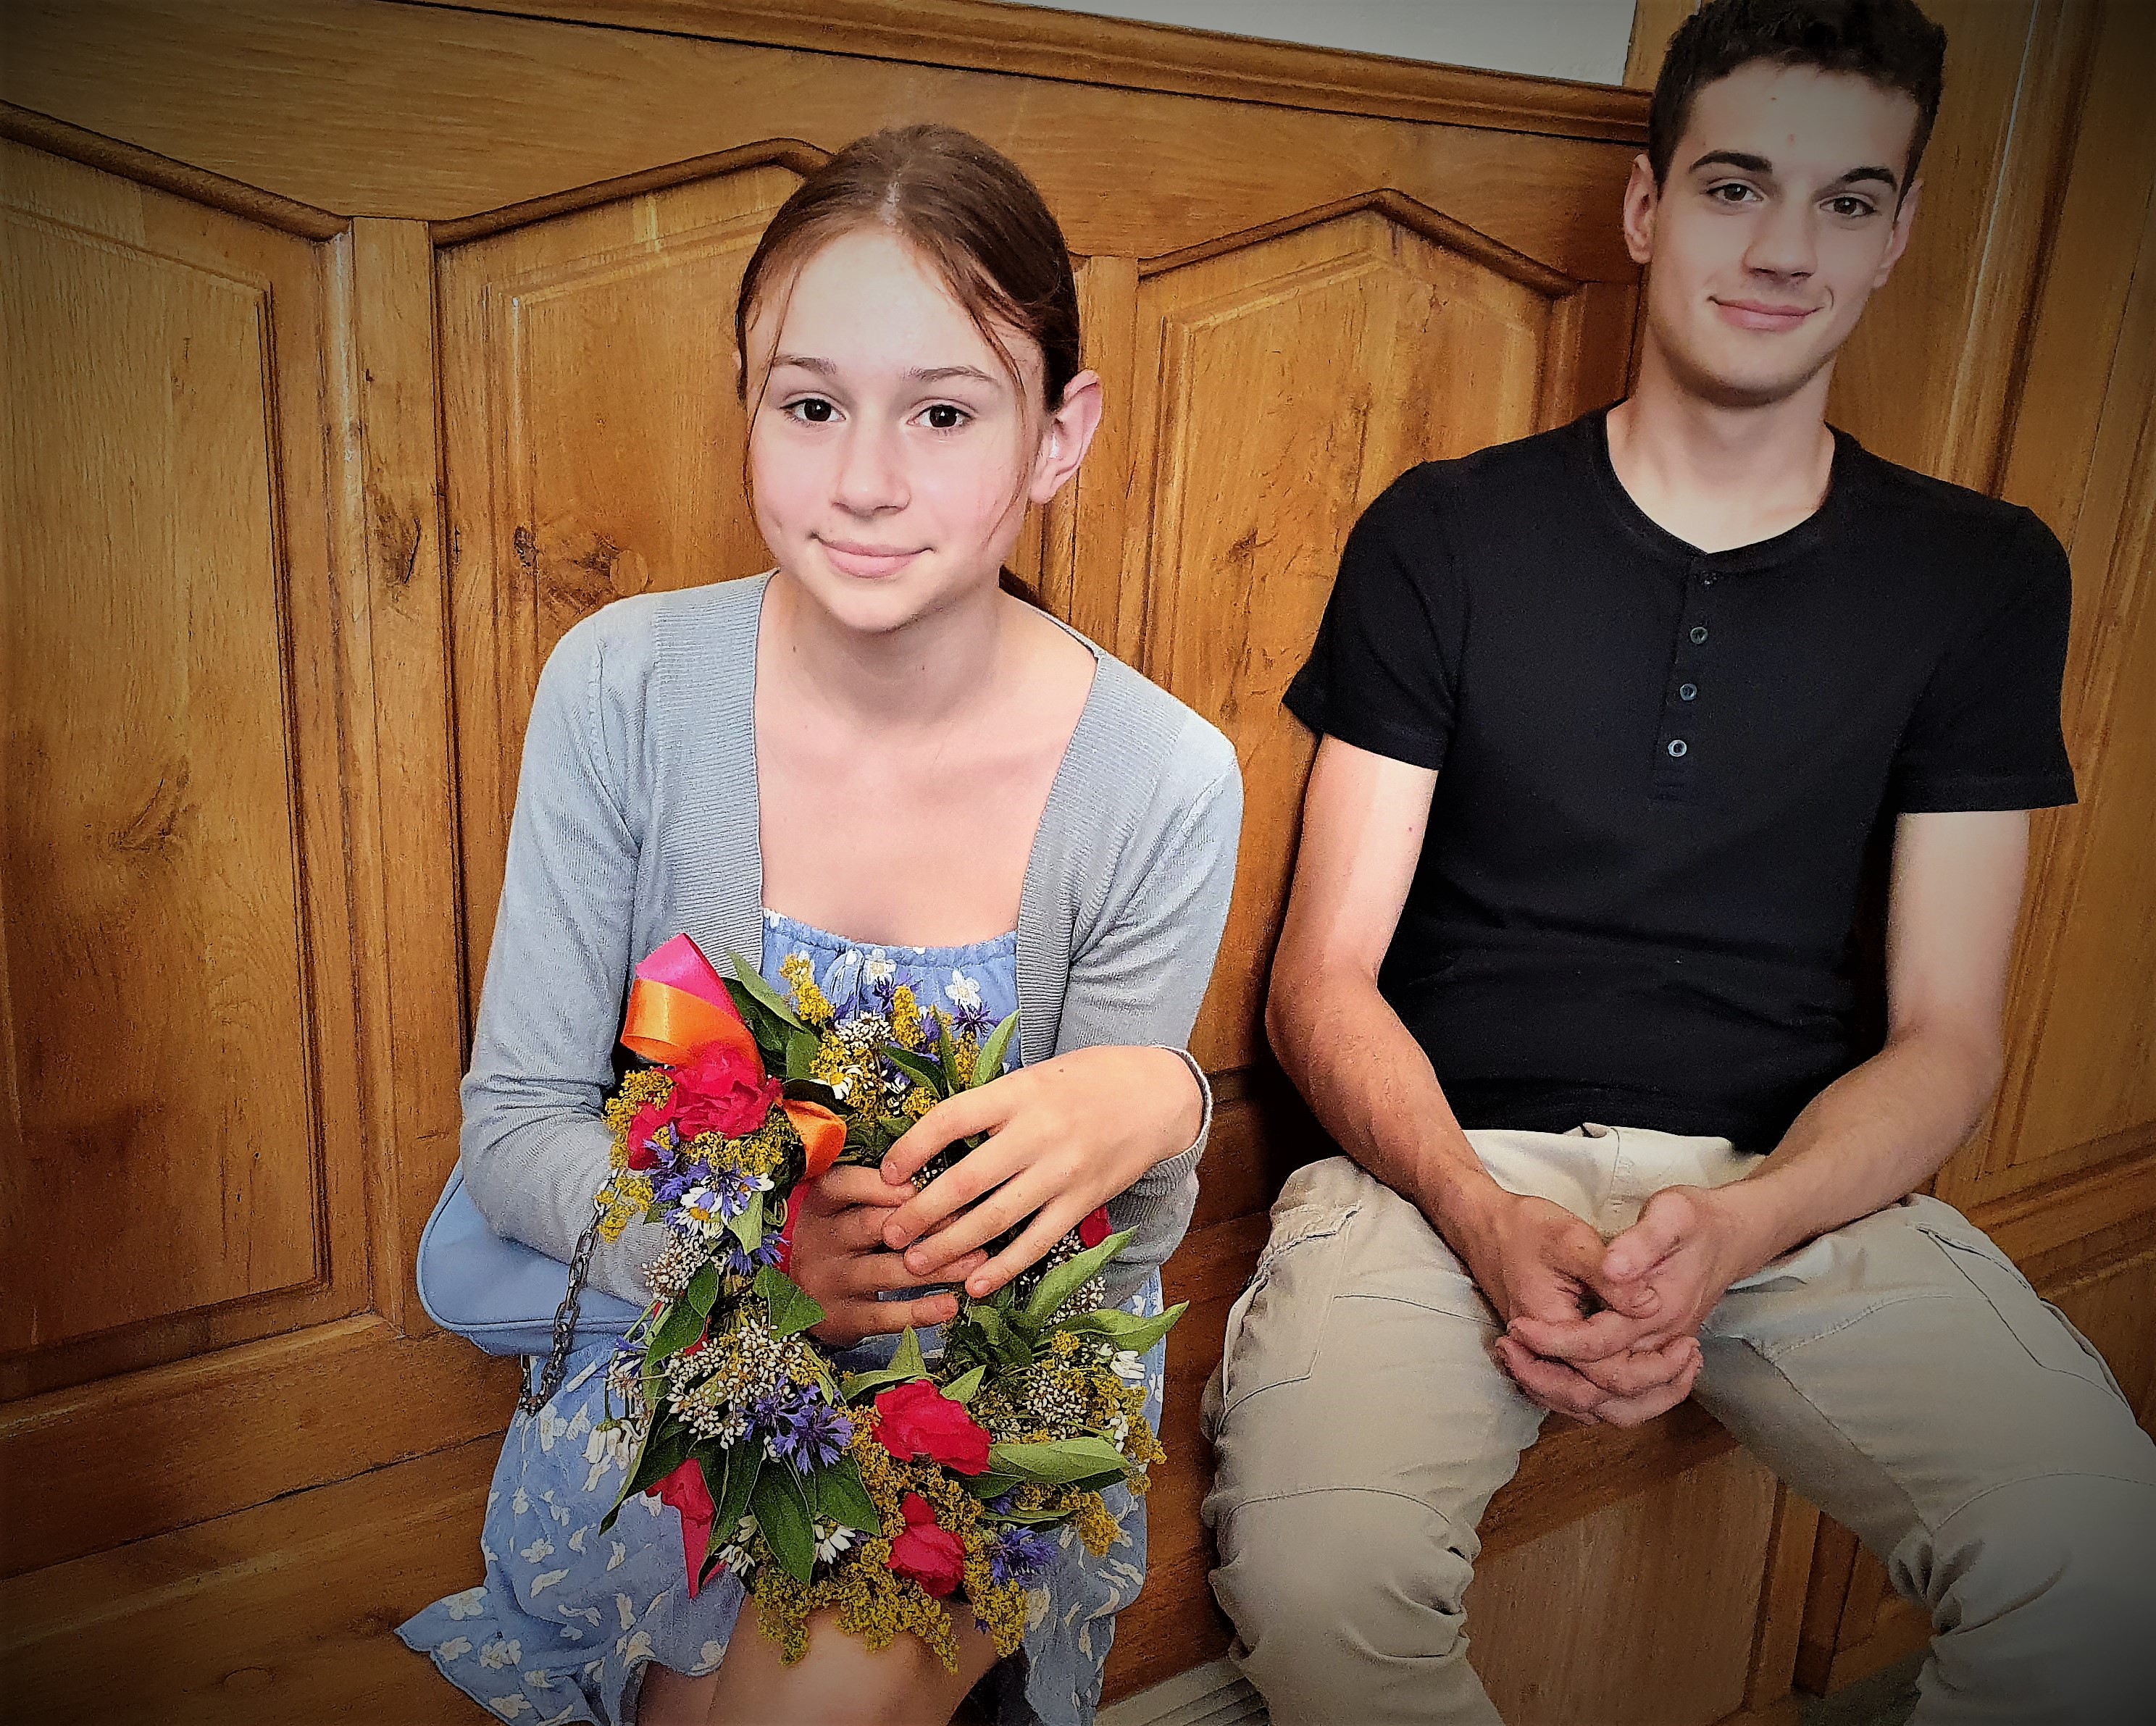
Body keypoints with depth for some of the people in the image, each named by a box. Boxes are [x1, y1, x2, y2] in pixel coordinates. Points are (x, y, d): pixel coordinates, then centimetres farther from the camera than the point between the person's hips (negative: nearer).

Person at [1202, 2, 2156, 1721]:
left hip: (1804, 1182, 2)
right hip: (1455, 1155, -1)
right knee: (1315, 1575, -28)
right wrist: (1486, 1221, -19)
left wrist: (1738, 1225, -16)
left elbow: (1946, 1037, 4)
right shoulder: (1443, 536, 4)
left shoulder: (1983, 577, 9)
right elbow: (1325, 974, -1)